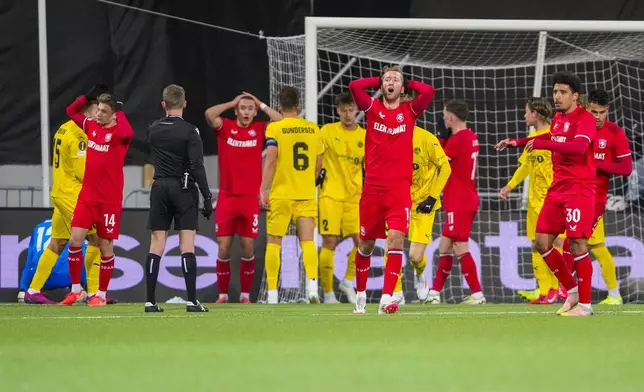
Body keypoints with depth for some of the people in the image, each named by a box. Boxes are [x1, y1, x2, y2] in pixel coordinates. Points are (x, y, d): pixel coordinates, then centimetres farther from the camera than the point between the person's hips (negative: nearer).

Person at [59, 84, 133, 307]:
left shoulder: (118, 132, -10)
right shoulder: (91, 126, 7)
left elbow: (126, 132, -35)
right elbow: (71, 111, 21)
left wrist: (120, 112, -20)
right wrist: (89, 96, 9)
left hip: (110, 199, -5)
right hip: (87, 195, 5)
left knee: (105, 246, 1)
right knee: (75, 240, -4)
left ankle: (101, 294, 11)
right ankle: (75, 290, 7)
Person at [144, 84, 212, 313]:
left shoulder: (153, 130, 6)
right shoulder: (189, 131, -9)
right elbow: (197, 166, -14)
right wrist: (207, 197, -11)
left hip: (160, 188, 4)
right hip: (184, 189, -4)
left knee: (157, 244, 4)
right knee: (187, 244, -4)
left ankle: (150, 301, 1)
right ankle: (192, 301, -9)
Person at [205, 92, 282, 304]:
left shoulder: (259, 129, 6)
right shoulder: (226, 127, 2)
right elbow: (209, 114, -15)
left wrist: (260, 104, 0)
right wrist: (232, 103, -3)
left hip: (250, 198, 1)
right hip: (227, 197, -1)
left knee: (248, 249, 1)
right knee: (224, 248, -1)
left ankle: (245, 295, 11)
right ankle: (223, 294, 9)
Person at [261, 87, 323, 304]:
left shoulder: (275, 128, -4)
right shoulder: (313, 129, 8)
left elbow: (270, 161, -12)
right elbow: (318, 165, 14)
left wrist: (263, 190, -11)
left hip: (281, 195, -3)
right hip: (307, 195, 3)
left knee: (273, 243, 5)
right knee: (307, 241, 0)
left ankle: (272, 292, 5)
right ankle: (312, 285, -19)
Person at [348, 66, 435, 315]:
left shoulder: (409, 111, 7)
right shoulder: (372, 108, 7)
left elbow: (428, 91, -8)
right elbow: (354, 86, -7)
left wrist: (409, 84, 10)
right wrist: (377, 80, 8)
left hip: (399, 188, -1)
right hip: (372, 187, 1)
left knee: (396, 239, -16)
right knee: (365, 243, 9)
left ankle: (386, 298, -18)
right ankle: (360, 294, 27)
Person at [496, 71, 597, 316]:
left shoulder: (584, 119, -12)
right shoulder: (557, 119, 13)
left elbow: (579, 146, -31)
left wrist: (543, 144, -34)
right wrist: (518, 142, 31)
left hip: (579, 190, -8)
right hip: (557, 190, 8)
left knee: (577, 243, -13)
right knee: (542, 243, 5)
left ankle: (585, 304, -4)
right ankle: (571, 290, 19)